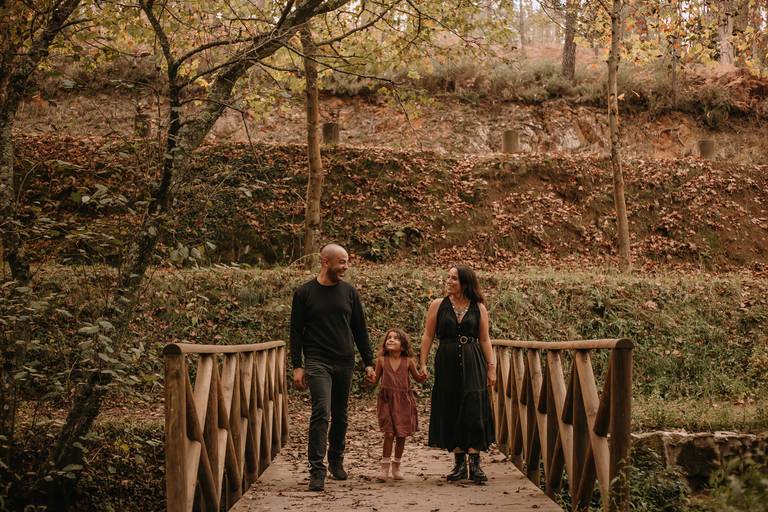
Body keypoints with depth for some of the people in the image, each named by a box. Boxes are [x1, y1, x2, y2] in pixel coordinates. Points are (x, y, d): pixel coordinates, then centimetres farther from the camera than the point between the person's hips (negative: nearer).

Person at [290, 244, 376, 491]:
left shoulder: (349, 292, 9)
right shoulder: (304, 293, 0)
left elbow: (360, 329, 13)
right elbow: (296, 331, 1)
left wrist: (368, 362, 9)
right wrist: (297, 366, -6)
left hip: (345, 362, 4)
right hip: (317, 362, -4)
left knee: (340, 415, 10)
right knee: (321, 412, -16)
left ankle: (336, 461, 27)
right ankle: (316, 470, -15)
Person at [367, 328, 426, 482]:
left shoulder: (408, 361, -1)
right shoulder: (381, 360, -1)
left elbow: (417, 378, 10)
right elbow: (375, 379, 5)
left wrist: (423, 377, -12)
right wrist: (371, 379, -17)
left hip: (404, 401, 1)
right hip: (387, 400, -1)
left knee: (401, 435, 7)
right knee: (389, 433, -9)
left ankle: (396, 466, 23)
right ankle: (385, 467, 0)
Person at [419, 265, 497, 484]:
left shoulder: (479, 308, 5)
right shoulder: (438, 305, 5)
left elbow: (485, 339, 7)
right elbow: (428, 335, 5)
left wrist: (491, 367, 2)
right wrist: (422, 363, -2)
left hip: (472, 364, -1)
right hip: (446, 363, 1)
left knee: (474, 411, -7)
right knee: (451, 412, 3)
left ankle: (475, 464, -6)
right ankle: (459, 463, 11)